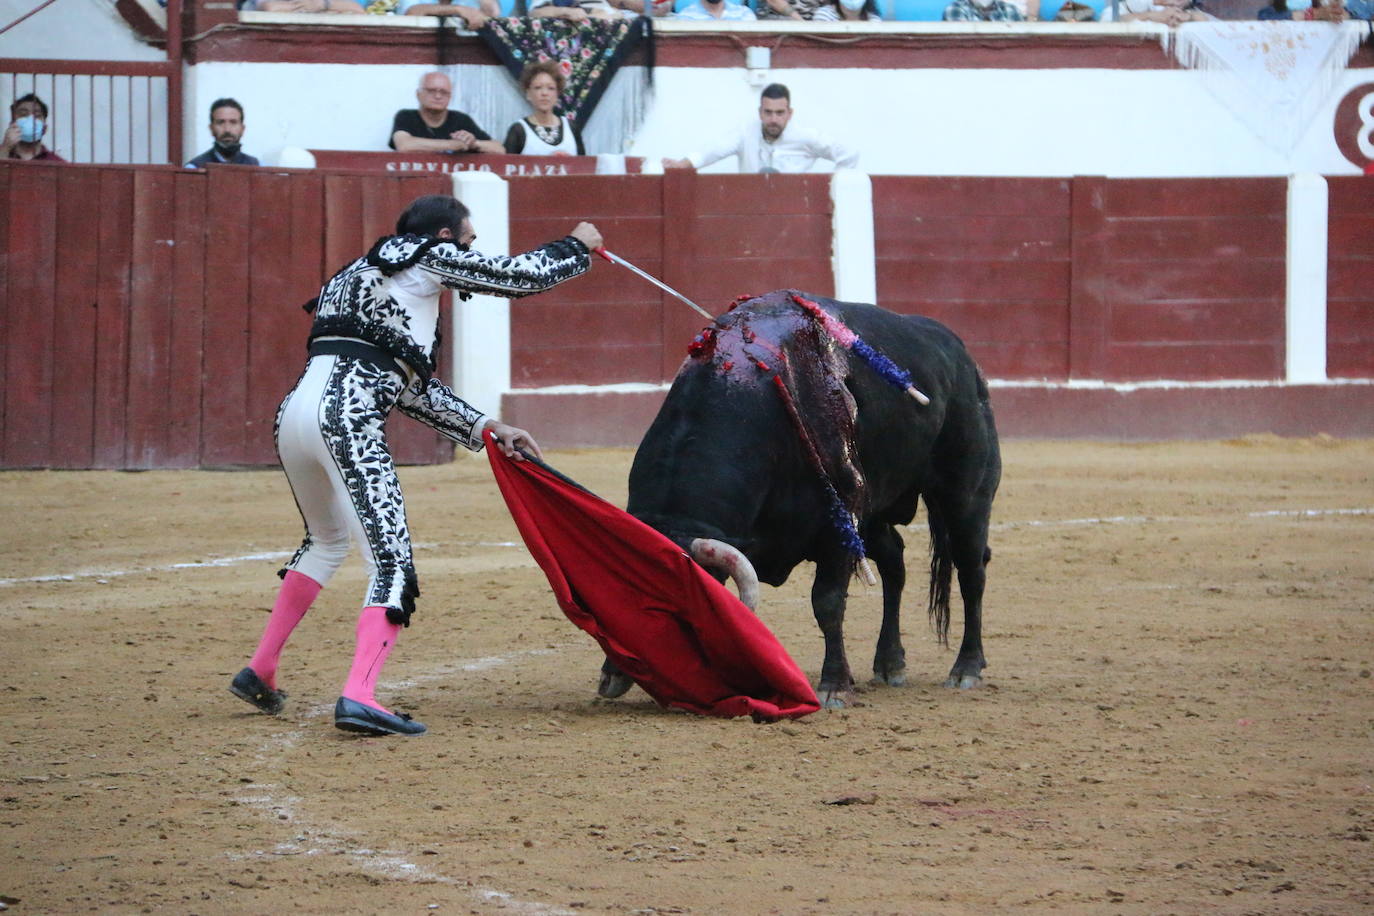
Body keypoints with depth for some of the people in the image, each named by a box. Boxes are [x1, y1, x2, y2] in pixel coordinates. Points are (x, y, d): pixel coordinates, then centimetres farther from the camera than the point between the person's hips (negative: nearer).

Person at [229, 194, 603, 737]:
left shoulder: (365, 275, 32)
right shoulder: (427, 256, 9)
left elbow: (411, 387, 30)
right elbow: (522, 276, 12)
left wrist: (485, 428, 28)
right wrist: (577, 246, 31)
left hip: (294, 411, 9)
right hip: (345, 414, -9)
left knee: (326, 539, 31)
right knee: (391, 560, -11)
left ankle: (259, 672, 33)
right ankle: (358, 694, -27)